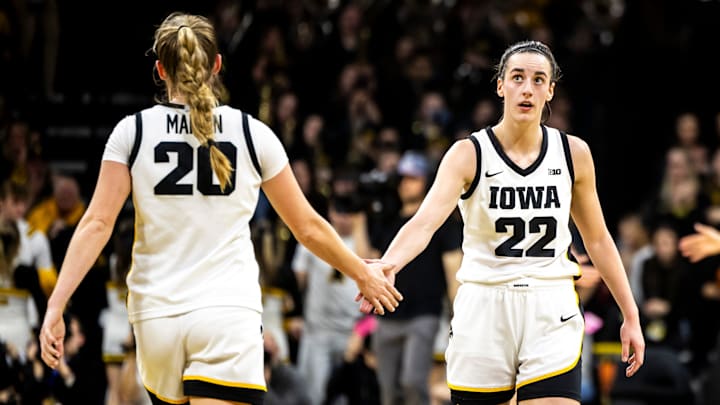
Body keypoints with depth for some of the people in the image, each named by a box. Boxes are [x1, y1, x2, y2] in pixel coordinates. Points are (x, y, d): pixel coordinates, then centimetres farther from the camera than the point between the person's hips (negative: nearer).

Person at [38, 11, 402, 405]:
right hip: (229, 315, -2)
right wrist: (362, 274, 25)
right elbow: (307, 227, 10)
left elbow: (97, 224, -6)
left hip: (157, 317, 2)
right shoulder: (251, 134, 3)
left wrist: (56, 306, -6)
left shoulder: (132, 131, 2)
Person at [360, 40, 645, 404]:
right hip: (483, 310, -1)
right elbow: (425, 221, -22)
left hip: (551, 314, 1)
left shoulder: (573, 153, 3)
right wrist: (388, 265, -42)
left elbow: (597, 239, 14)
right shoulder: (469, 154, -6)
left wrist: (630, 315, 12)